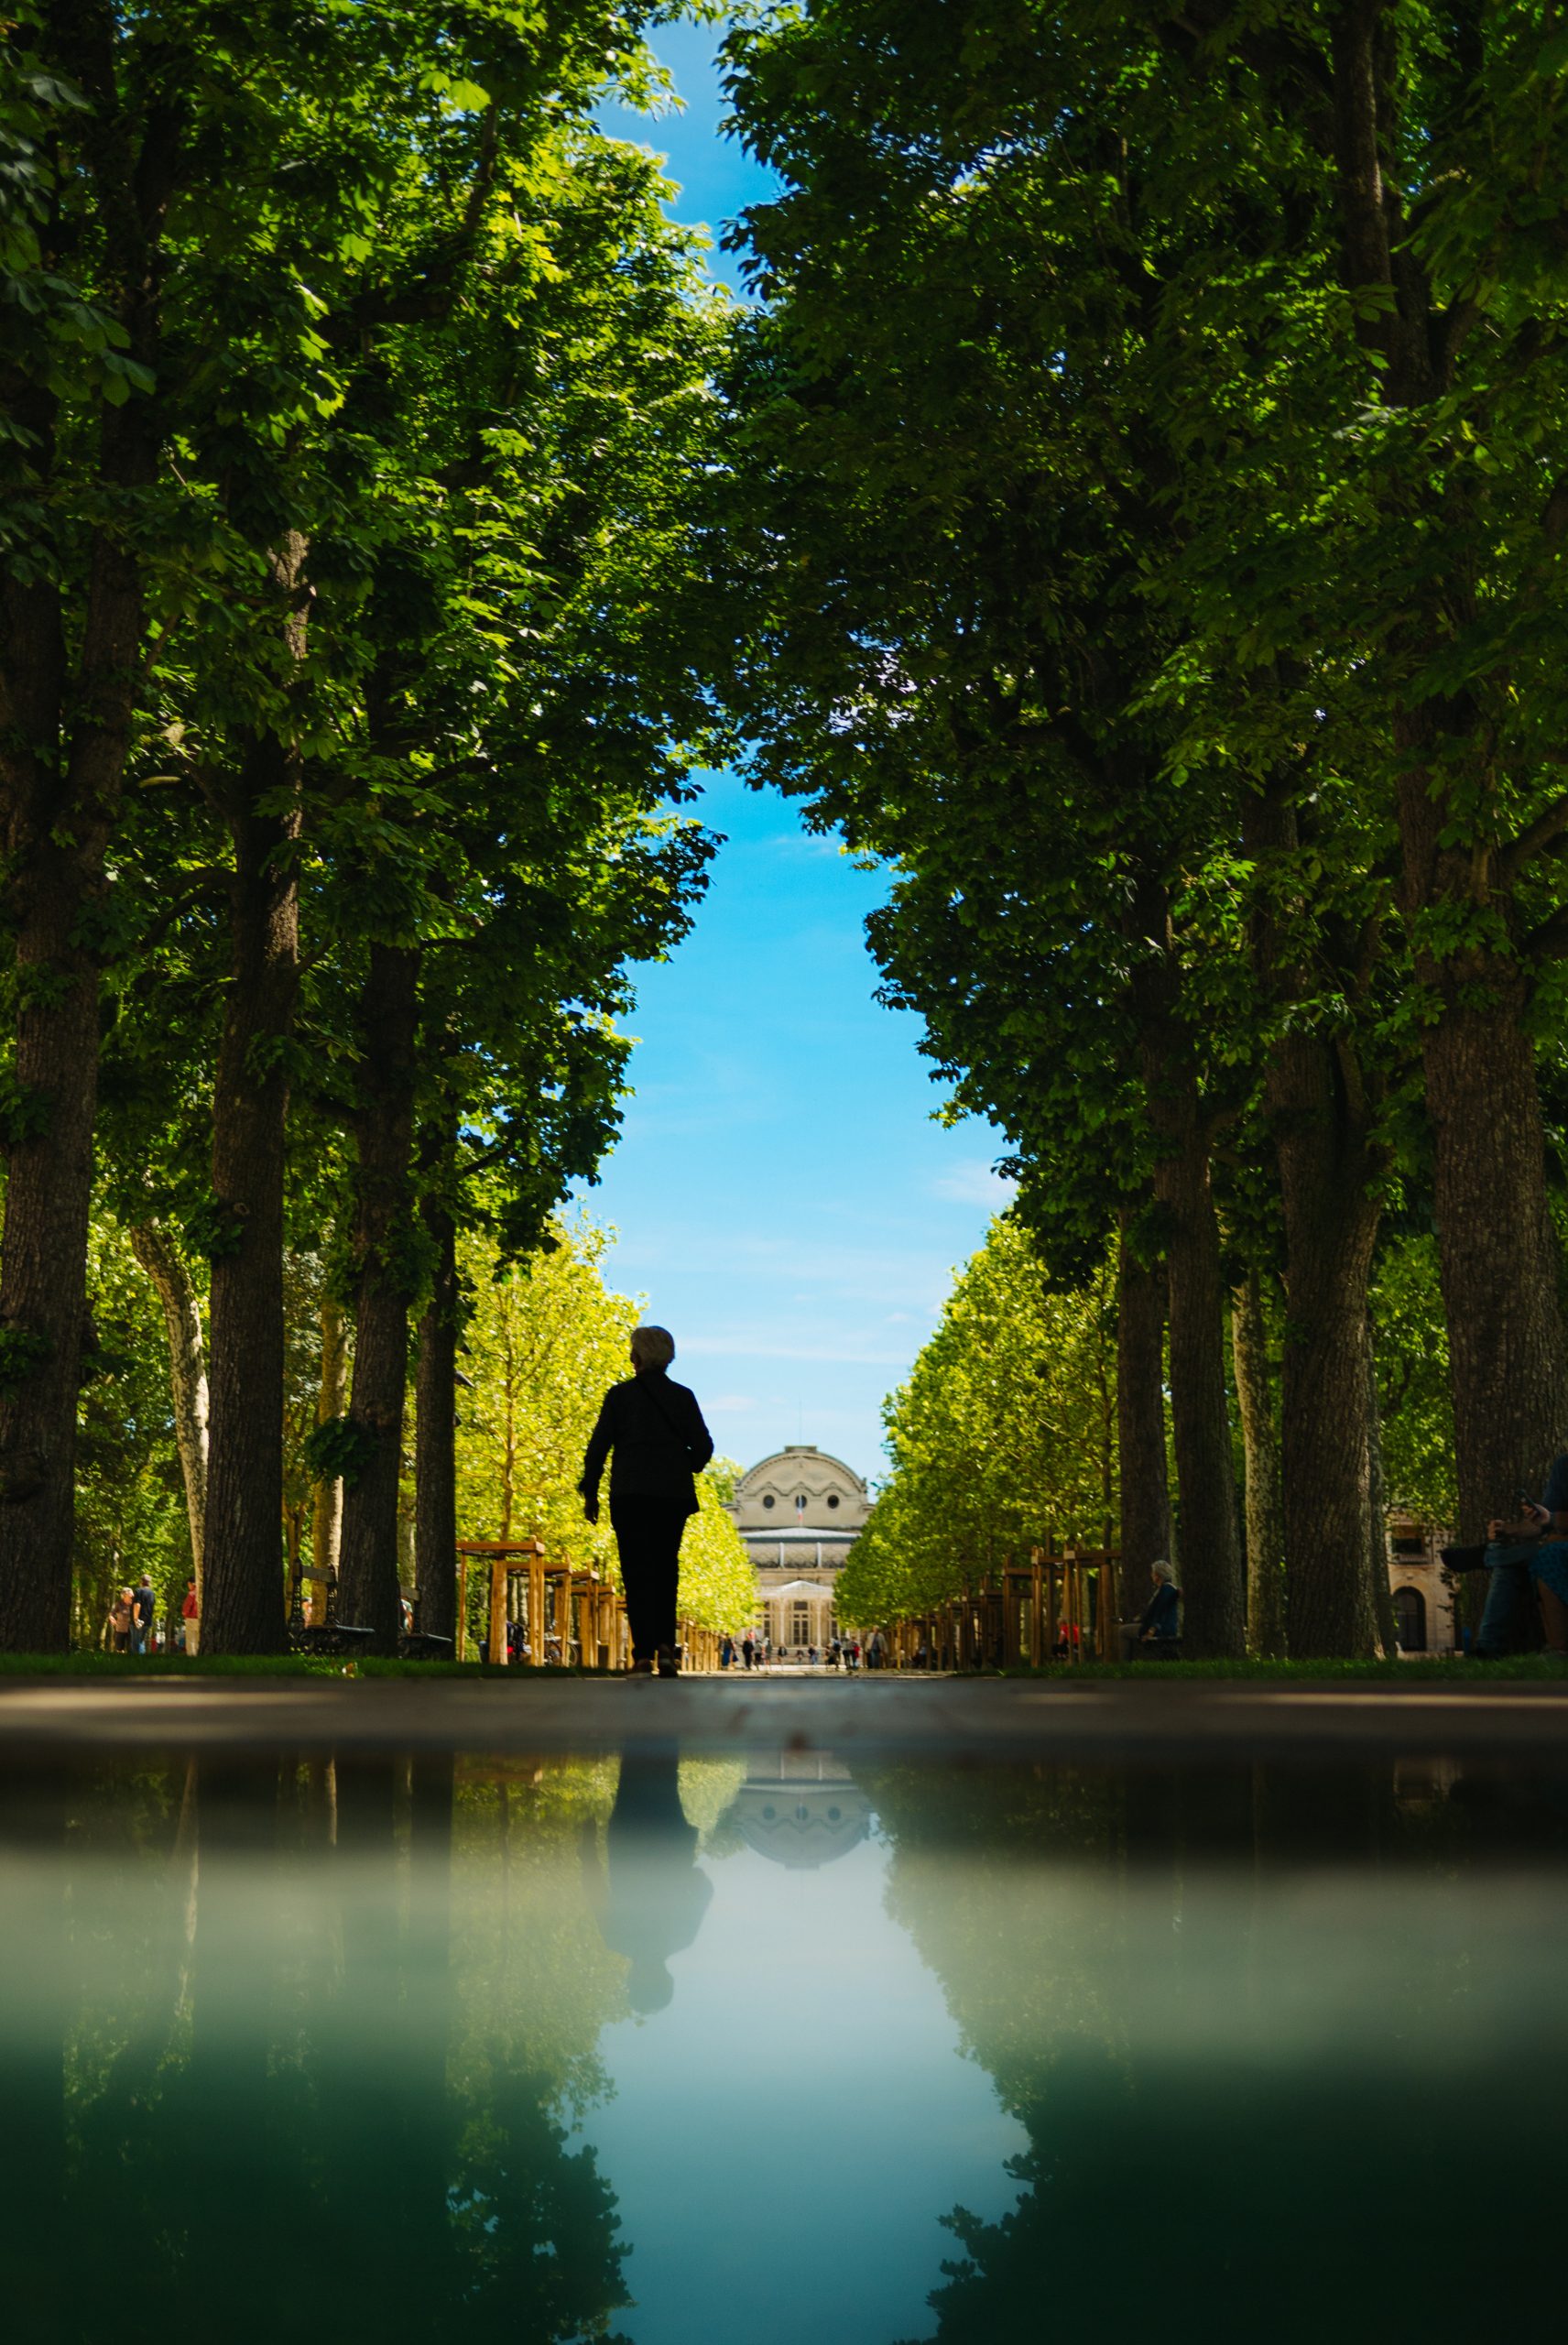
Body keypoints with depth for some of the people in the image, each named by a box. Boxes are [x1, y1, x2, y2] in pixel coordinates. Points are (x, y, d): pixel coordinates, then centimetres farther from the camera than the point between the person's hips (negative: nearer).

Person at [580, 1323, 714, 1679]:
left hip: (630, 1494, -2)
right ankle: (665, 1646, -1)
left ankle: (644, 1656, -9)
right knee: (665, 1570, 13)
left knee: (638, 1573, -1)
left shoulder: (620, 1395, 0)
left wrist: (590, 1492, 6)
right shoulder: (683, 1397, 6)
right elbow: (703, 1446, 2)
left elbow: (599, 1445, -1)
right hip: (674, 1495, 2)